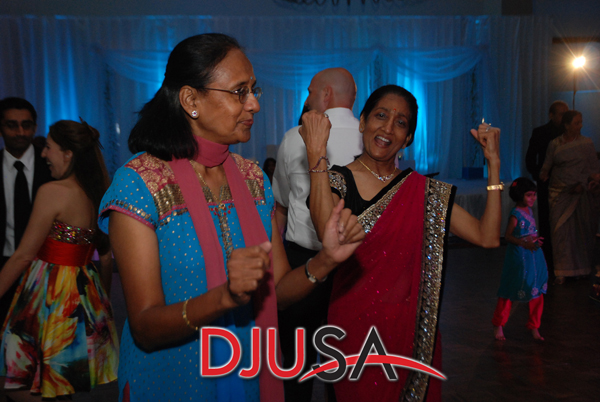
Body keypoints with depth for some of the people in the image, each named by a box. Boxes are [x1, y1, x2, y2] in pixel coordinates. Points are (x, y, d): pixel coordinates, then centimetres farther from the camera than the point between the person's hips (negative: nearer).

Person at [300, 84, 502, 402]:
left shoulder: (423, 191, 4)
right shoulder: (337, 180, -5)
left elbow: (487, 237, -4)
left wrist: (493, 163, -5)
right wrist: (317, 155, -27)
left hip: (411, 330, 3)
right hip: (355, 327, -3)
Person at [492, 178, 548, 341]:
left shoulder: (529, 210, 6)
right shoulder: (515, 214, -16)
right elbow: (508, 236, -15)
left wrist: (536, 240, 1)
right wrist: (523, 243, -26)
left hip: (534, 255, 8)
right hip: (518, 257, -7)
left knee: (537, 290, 10)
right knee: (510, 291, 4)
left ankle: (534, 327, 25)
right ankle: (498, 325, 21)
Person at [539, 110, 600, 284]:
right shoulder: (555, 144, 3)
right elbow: (547, 166, 6)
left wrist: (583, 185, -12)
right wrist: (544, 175, -13)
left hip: (580, 193, 0)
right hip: (559, 193, 0)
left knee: (581, 230, 5)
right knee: (560, 230, -4)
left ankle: (582, 268, 22)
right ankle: (562, 272, 2)